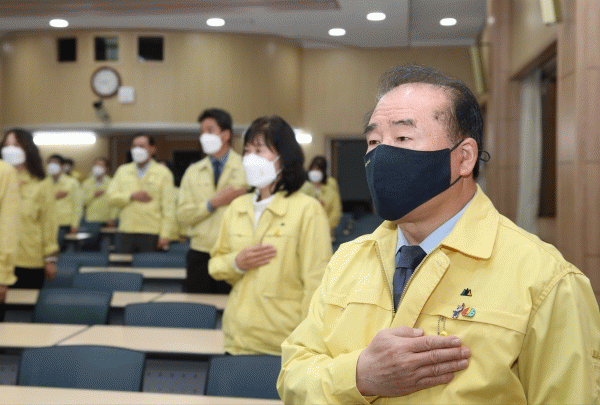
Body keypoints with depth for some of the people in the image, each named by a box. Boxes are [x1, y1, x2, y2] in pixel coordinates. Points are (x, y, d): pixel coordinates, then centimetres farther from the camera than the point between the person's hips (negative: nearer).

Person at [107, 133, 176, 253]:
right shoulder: (122, 171, 15)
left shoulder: (163, 172, 3)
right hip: (126, 233, 3)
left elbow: (169, 208, -2)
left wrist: (165, 235, -9)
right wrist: (132, 196, -9)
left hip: (152, 234, -3)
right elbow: (111, 196, 7)